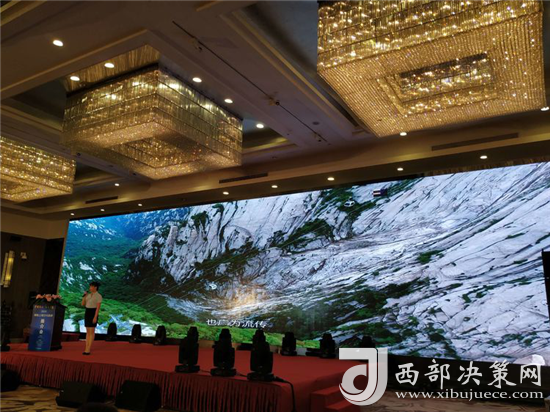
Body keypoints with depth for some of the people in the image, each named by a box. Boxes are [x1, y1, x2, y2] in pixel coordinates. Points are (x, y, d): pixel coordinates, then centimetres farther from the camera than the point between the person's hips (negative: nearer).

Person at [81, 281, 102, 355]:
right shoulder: (89, 295, 13)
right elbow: (82, 304, 12)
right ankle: (87, 348, 9)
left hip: (93, 313, -8)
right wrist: (84, 296, -2)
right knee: (88, 331, 7)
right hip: (87, 312, 8)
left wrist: (95, 317, -20)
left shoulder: (98, 296, -9)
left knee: (91, 331, -7)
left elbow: (98, 307, -14)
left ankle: (88, 349, -7)